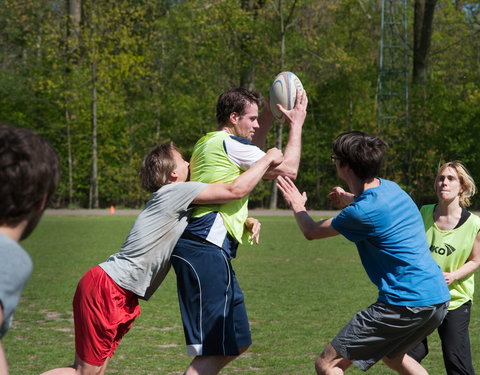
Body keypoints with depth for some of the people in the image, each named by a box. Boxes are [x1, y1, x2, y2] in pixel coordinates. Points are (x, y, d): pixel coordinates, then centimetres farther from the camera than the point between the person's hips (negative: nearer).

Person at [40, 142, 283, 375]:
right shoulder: (174, 192, -11)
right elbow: (236, 190, -15)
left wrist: (245, 222, 13)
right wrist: (268, 159, -2)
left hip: (120, 296, 10)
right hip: (106, 289, -10)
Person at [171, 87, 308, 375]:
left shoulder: (208, 144, 22)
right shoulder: (228, 143, -7)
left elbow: (254, 163, 40)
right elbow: (288, 169, -3)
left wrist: (267, 121, 34)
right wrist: (296, 124, 8)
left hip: (205, 247, 11)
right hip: (207, 246, -11)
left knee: (237, 342, 14)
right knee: (214, 350, -13)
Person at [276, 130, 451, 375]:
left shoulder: (362, 212, -17)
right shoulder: (390, 187, 9)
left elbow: (311, 232, 3)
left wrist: (297, 206, 22)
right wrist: (349, 198, 44)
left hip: (406, 305, -9)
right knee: (391, 354, 36)